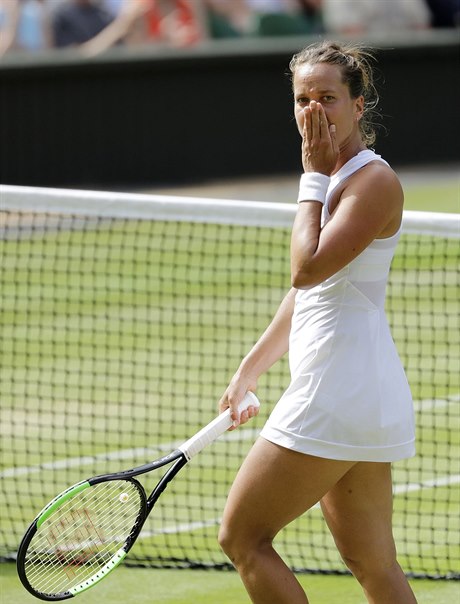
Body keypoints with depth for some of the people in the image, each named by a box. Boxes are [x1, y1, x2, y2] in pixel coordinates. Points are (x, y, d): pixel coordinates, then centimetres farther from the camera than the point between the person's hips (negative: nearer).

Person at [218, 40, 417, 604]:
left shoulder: (373, 180, -13)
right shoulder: (334, 176, 17)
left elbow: (308, 268, -24)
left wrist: (314, 174, -14)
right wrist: (250, 370, 29)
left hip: (337, 394, -10)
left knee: (241, 536, -4)